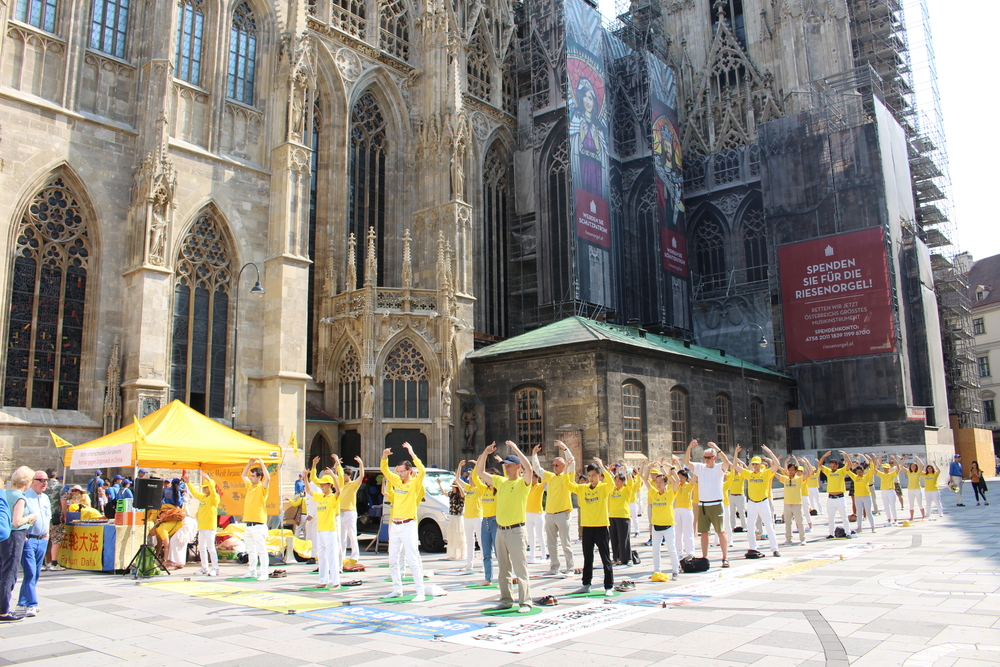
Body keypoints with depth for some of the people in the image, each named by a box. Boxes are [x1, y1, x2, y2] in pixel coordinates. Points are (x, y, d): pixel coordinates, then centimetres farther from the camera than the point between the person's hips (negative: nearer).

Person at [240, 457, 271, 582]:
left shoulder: (262, 487, -6)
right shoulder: (250, 486, 15)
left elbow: (268, 478, -26)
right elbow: (243, 475, 30)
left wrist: (261, 464, -19)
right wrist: (250, 464, 16)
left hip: (258, 524, -8)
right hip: (248, 524, 8)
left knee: (261, 550, -7)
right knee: (250, 550, 14)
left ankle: (263, 574, -7)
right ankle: (252, 572, 21)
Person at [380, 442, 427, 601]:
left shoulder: (415, 483, -7)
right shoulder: (397, 481, 10)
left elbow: (422, 471, -25)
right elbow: (385, 470, 17)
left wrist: (412, 454, -25)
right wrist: (385, 457, 0)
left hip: (408, 525, -7)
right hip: (394, 525, 7)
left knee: (412, 560, -10)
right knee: (393, 560, 13)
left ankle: (420, 593, -7)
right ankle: (397, 589, 25)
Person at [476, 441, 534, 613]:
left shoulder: (523, 482, -5)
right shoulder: (500, 481, 12)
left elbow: (529, 468, -26)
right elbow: (480, 472, 14)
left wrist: (516, 449, -23)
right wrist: (485, 453, 4)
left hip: (515, 530, -6)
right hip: (500, 529, 6)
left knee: (520, 568, -5)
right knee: (503, 568, 12)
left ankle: (525, 602, 1)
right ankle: (506, 600, 22)